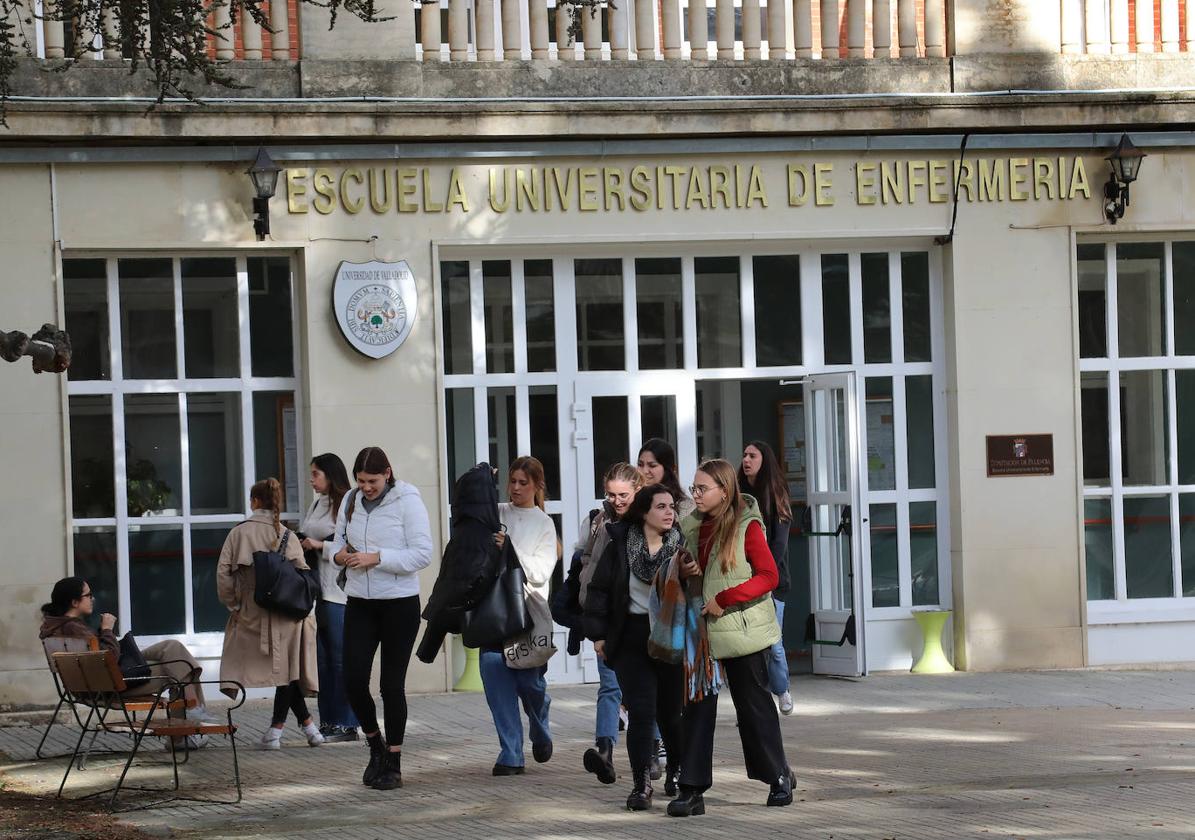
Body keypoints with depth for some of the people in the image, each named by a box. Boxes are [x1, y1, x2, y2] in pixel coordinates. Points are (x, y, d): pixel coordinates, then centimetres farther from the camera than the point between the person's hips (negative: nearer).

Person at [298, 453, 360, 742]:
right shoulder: (316, 504, 15)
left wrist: (321, 546, -15)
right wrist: (300, 543, 3)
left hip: (337, 591, -9)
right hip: (314, 589, 9)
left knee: (340, 658, -4)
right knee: (321, 658, 10)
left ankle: (345, 724, 0)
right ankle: (327, 722, 15)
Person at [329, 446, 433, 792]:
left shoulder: (407, 501, -9)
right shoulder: (351, 501, 8)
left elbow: (423, 554, -14)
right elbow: (338, 540, 20)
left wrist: (376, 558, -22)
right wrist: (340, 554, -5)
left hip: (399, 604, -5)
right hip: (359, 604, 5)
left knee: (392, 684, 0)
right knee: (353, 679, -4)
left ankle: (393, 764, 10)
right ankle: (376, 746, 20)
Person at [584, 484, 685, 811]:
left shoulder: (682, 547, -1)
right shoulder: (620, 546, 0)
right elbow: (599, 590, 4)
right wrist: (598, 633, 0)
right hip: (633, 640, 0)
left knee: (671, 713, 9)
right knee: (641, 714, -7)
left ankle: (677, 771, 33)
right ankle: (641, 785, -2)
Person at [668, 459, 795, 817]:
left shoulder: (747, 526, -10)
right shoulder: (692, 527, 7)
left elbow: (768, 576, -14)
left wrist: (724, 599, -21)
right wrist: (684, 573, -4)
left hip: (742, 630, -5)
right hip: (702, 630, 5)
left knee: (754, 704, 7)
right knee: (697, 707, -1)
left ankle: (779, 777, 25)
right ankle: (691, 790, -2)